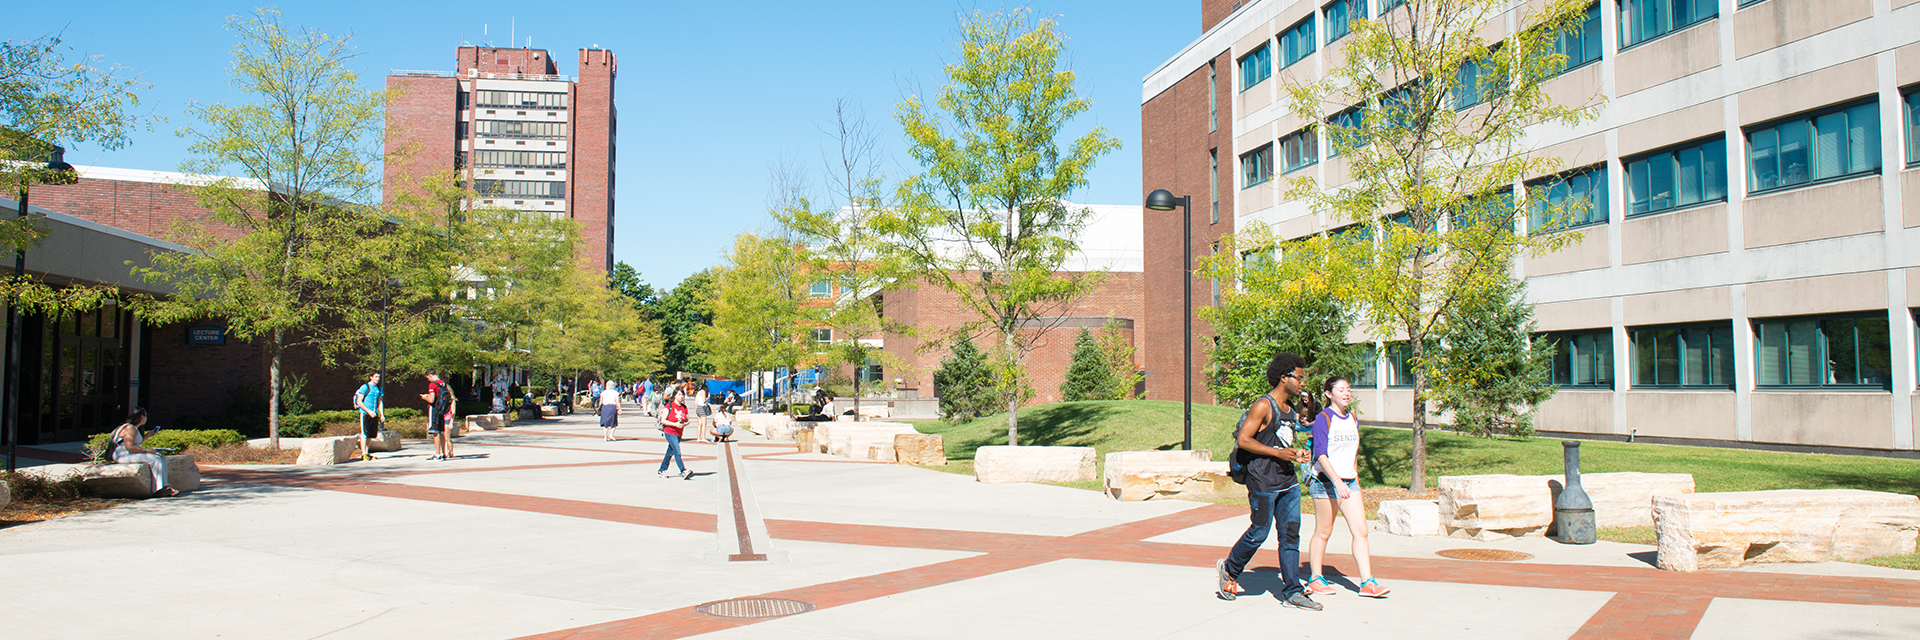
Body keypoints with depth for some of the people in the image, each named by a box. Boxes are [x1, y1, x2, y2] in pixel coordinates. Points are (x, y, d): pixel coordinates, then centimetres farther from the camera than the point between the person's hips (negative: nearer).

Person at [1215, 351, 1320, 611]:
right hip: (1263, 480, -8)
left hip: (1288, 481, 8)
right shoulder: (1263, 406, -11)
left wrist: (1296, 455, 7)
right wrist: (1277, 452, -18)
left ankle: (1292, 591, 8)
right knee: (1259, 531, 0)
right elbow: (1243, 439, -16)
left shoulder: (1290, 409, 15)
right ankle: (1229, 569, 22)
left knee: (1291, 533, 4)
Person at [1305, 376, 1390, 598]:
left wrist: (1355, 484, 19)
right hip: (1325, 481, -6)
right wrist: (1337, 482, -26)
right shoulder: (1323, 419, -9)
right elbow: (1321, 455, -17)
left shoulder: (1353, 420, 13)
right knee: (1323, 532, 2)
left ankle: (1367, 582, 1)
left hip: (1349, 482, 6)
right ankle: (1315, 579, 16)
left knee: (1361, 530, -2)